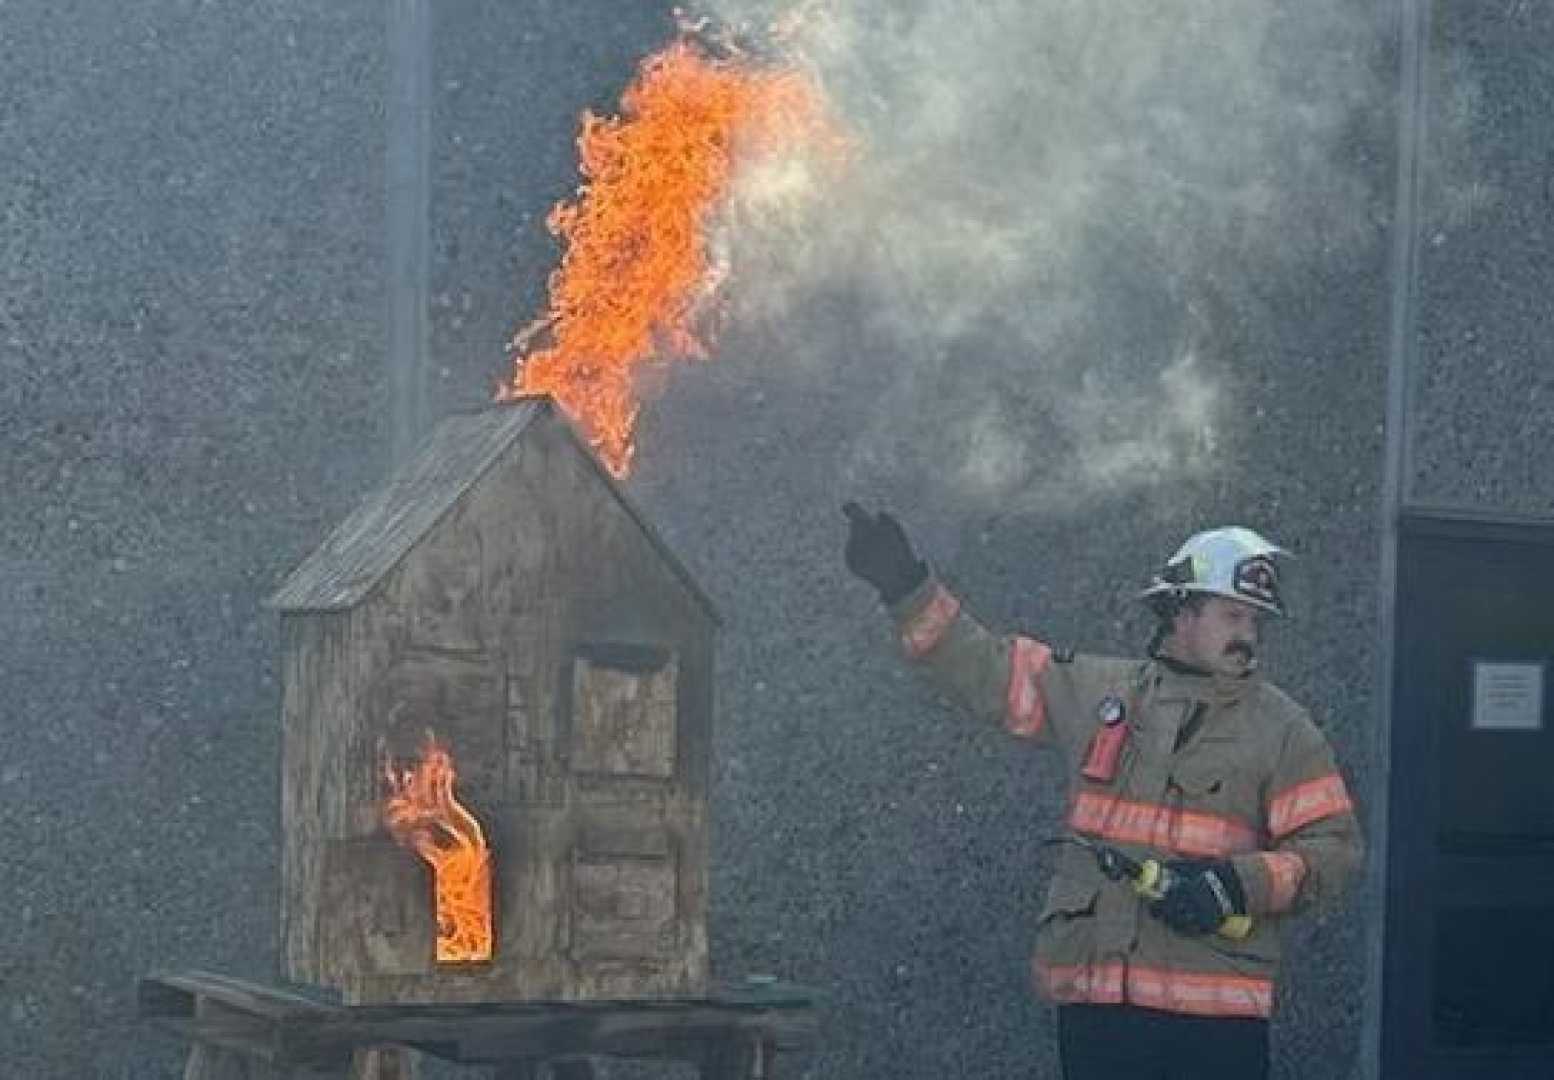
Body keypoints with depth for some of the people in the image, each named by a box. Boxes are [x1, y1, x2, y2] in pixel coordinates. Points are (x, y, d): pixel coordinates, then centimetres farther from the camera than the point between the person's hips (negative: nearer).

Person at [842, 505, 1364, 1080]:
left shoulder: (1282, 727, 4)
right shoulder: (1096, 690, 11)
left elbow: (1334, 847, -1)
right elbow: (985, 669, 15)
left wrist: (1239, 884, -15)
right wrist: (907, 588, 7)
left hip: (1219, 1010, -3)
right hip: (1094, 999, 3)